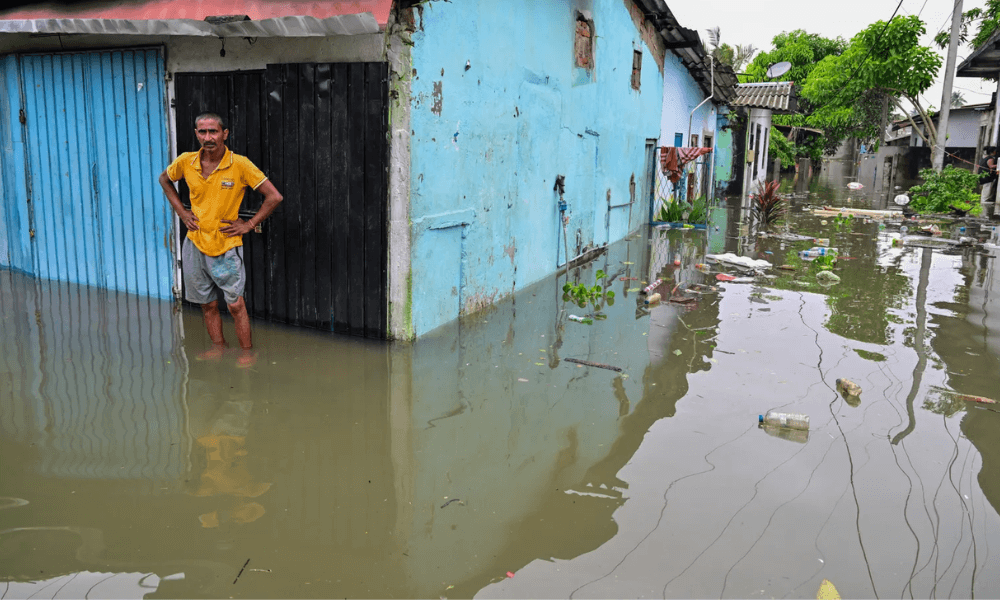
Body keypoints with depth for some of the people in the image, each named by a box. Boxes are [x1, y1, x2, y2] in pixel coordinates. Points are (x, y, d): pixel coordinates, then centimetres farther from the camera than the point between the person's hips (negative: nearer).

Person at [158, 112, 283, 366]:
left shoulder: (240, 165, -14)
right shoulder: (186, 162, -2)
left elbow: (274, 197, -12)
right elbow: (165, 179, 21)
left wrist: (249, 224, -10)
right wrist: (181, 212, 10)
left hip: (227, 245, -4)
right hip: (195, 243, 4)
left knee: (235, 304, -1)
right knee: (207, 304, 14)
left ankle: (247, 352, 13)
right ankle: (218, 347, 30)